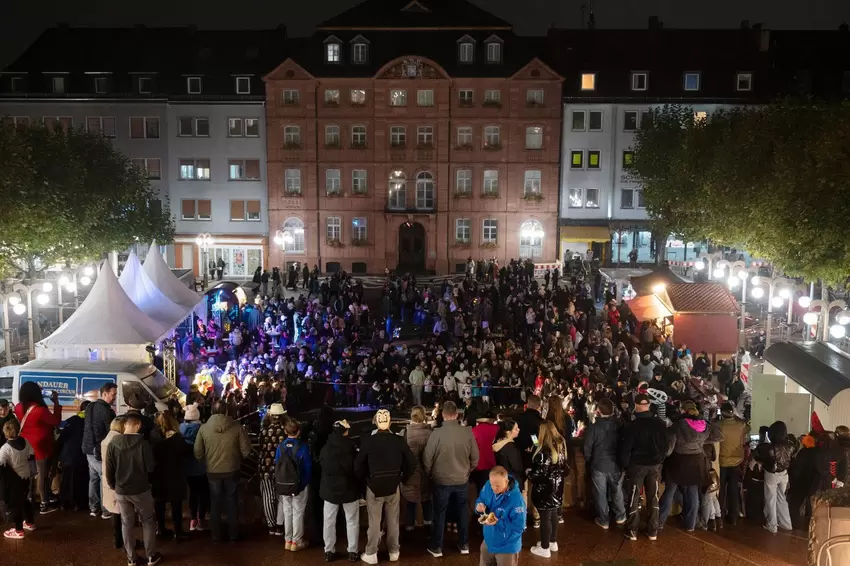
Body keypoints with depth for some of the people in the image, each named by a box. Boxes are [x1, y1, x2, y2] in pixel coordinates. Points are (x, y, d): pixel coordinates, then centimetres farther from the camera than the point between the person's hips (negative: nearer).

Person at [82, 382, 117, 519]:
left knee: (93, 478, 15)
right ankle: (106, 510, 2)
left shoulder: (90, 407, 9)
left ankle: (93, 508, 21)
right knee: (105, 479, -1)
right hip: (101, 449, -9)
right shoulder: (106, 410, -19)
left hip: (89, 447, 9)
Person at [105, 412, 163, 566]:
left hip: (121, 491, 3)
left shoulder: (113, 444, -8)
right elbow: (150, 468, -11)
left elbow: (109, 470, -3)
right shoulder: (143, 443, -17)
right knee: (148, 522, 13)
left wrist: (113, 486, 13)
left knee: (127, 524, 14)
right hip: (141, 489, -2)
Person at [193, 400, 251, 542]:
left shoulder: (204, 428, -12)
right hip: (232, 470, 0)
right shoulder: (236, 427, -15)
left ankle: (216, 534, 25)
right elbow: (246, 450, -11)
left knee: (215, 503, 17)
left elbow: (198, 453, -7)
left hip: (213, 471, 1)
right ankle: (234, 533, 24)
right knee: (232, 502, 16)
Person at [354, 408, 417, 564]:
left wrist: (365, 481, 5)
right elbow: (412, 463, -6)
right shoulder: (398, 440, -9)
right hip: (393, 487, 2)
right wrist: (402, 478, 7)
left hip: (374, 487, -2)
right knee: (393, 521, 16)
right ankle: (394, 552, 27)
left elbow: (358, 465, -11)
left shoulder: (368, 440, -14)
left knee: (374, 522, 10)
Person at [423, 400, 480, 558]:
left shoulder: (437, 433, -20)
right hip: (462, 480, 2)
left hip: (441, 480, -2)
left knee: (440, 513, 13)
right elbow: (475, 457, -2)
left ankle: (436, 547, 23)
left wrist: (429, 474, 8)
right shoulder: (468, 432, -13)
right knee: (462, 512, 19)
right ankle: (464, 544, 30)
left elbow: (427, 458, -12)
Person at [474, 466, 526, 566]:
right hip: (488, 541, 6)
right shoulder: (488, 487, -13)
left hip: (507, 548, -6)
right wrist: (479, 507, -20)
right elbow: (480, 500, 3)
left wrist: (498, 522, -34)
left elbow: (519, 527, -25)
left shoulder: (516, 499, -31)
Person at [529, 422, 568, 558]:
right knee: (553, 514, 21)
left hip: (545, 489, -8)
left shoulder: (544, 451, -26)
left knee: (545, 517, 5)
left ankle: (544, 548, 18)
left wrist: (529, 474, -4)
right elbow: (564, 467, 8)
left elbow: (540, 473, -22)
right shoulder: (561, 445, -1)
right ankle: (553, 542, 36)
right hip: (556, 487, 8)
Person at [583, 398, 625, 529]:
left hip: (598, 465, -3)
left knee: (600, 493, 10)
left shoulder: (593, 426, -16)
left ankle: (603, 520, 18)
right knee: (617, 491, 20)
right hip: (616, 464, 3)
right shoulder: (618, 425, -8)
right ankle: (620, 517, 32)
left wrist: (588, 460, 7)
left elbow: (587, 447, -11)